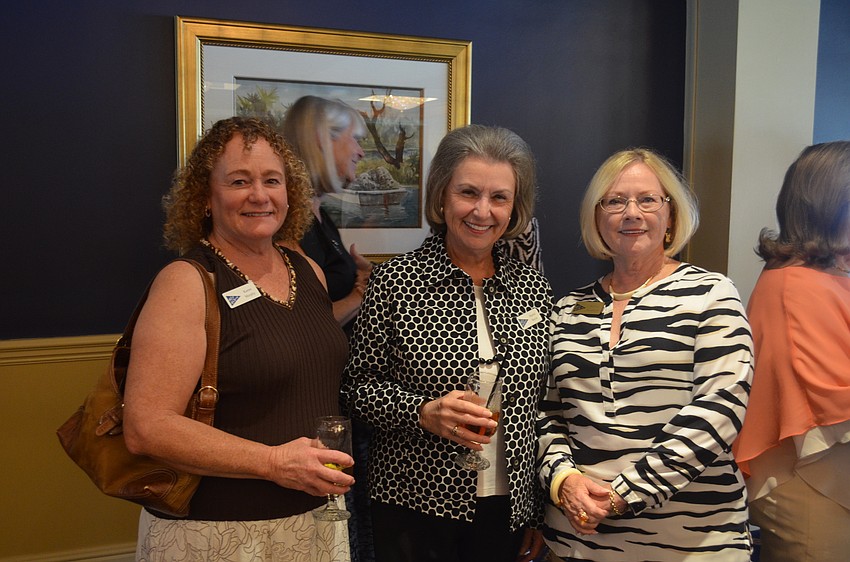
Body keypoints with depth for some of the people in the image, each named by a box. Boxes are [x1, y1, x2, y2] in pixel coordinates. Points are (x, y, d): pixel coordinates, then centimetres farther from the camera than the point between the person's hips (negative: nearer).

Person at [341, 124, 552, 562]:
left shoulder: (533, 288, 2)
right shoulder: (396, 280, -9)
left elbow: (541, 408, 8)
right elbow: (357, 386, -4)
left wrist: (539, 513, 9)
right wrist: (424, 412, -21)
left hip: (507, 509, 3)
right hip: (415, 511, -3)